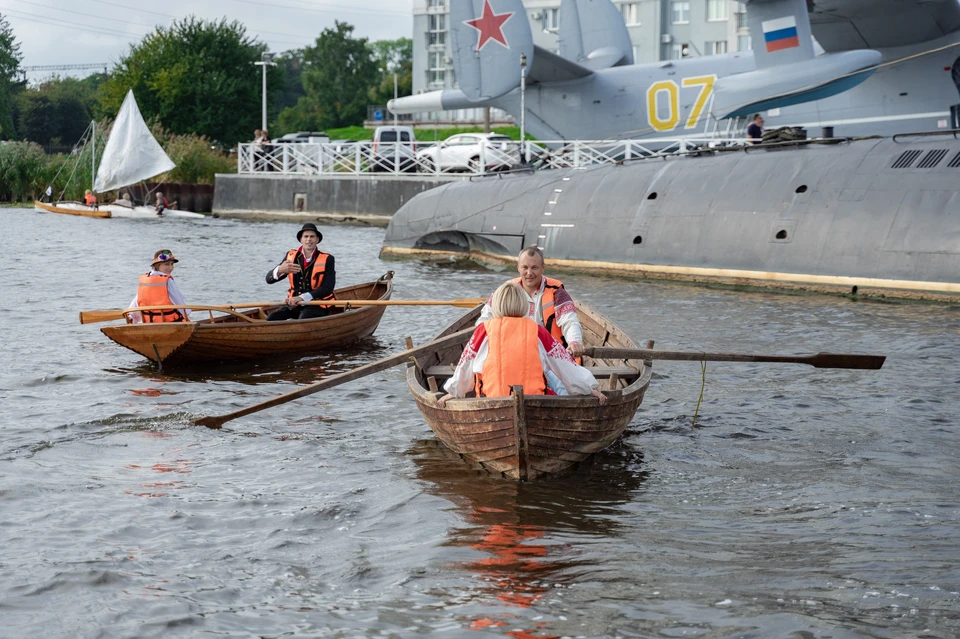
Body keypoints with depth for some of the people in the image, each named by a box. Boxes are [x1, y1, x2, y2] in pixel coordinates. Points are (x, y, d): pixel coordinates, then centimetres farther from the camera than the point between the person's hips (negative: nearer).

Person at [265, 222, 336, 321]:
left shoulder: (327, 260, -4)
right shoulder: (291, 256, 6)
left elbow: (327, 289, -14)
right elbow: (269, 279, 1)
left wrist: (302, 298, -25)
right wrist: (280, 270, -24)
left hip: (317, 306, -3)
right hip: (294, 305, 3)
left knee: (303, 320, -35)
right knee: (272, 318, -23)